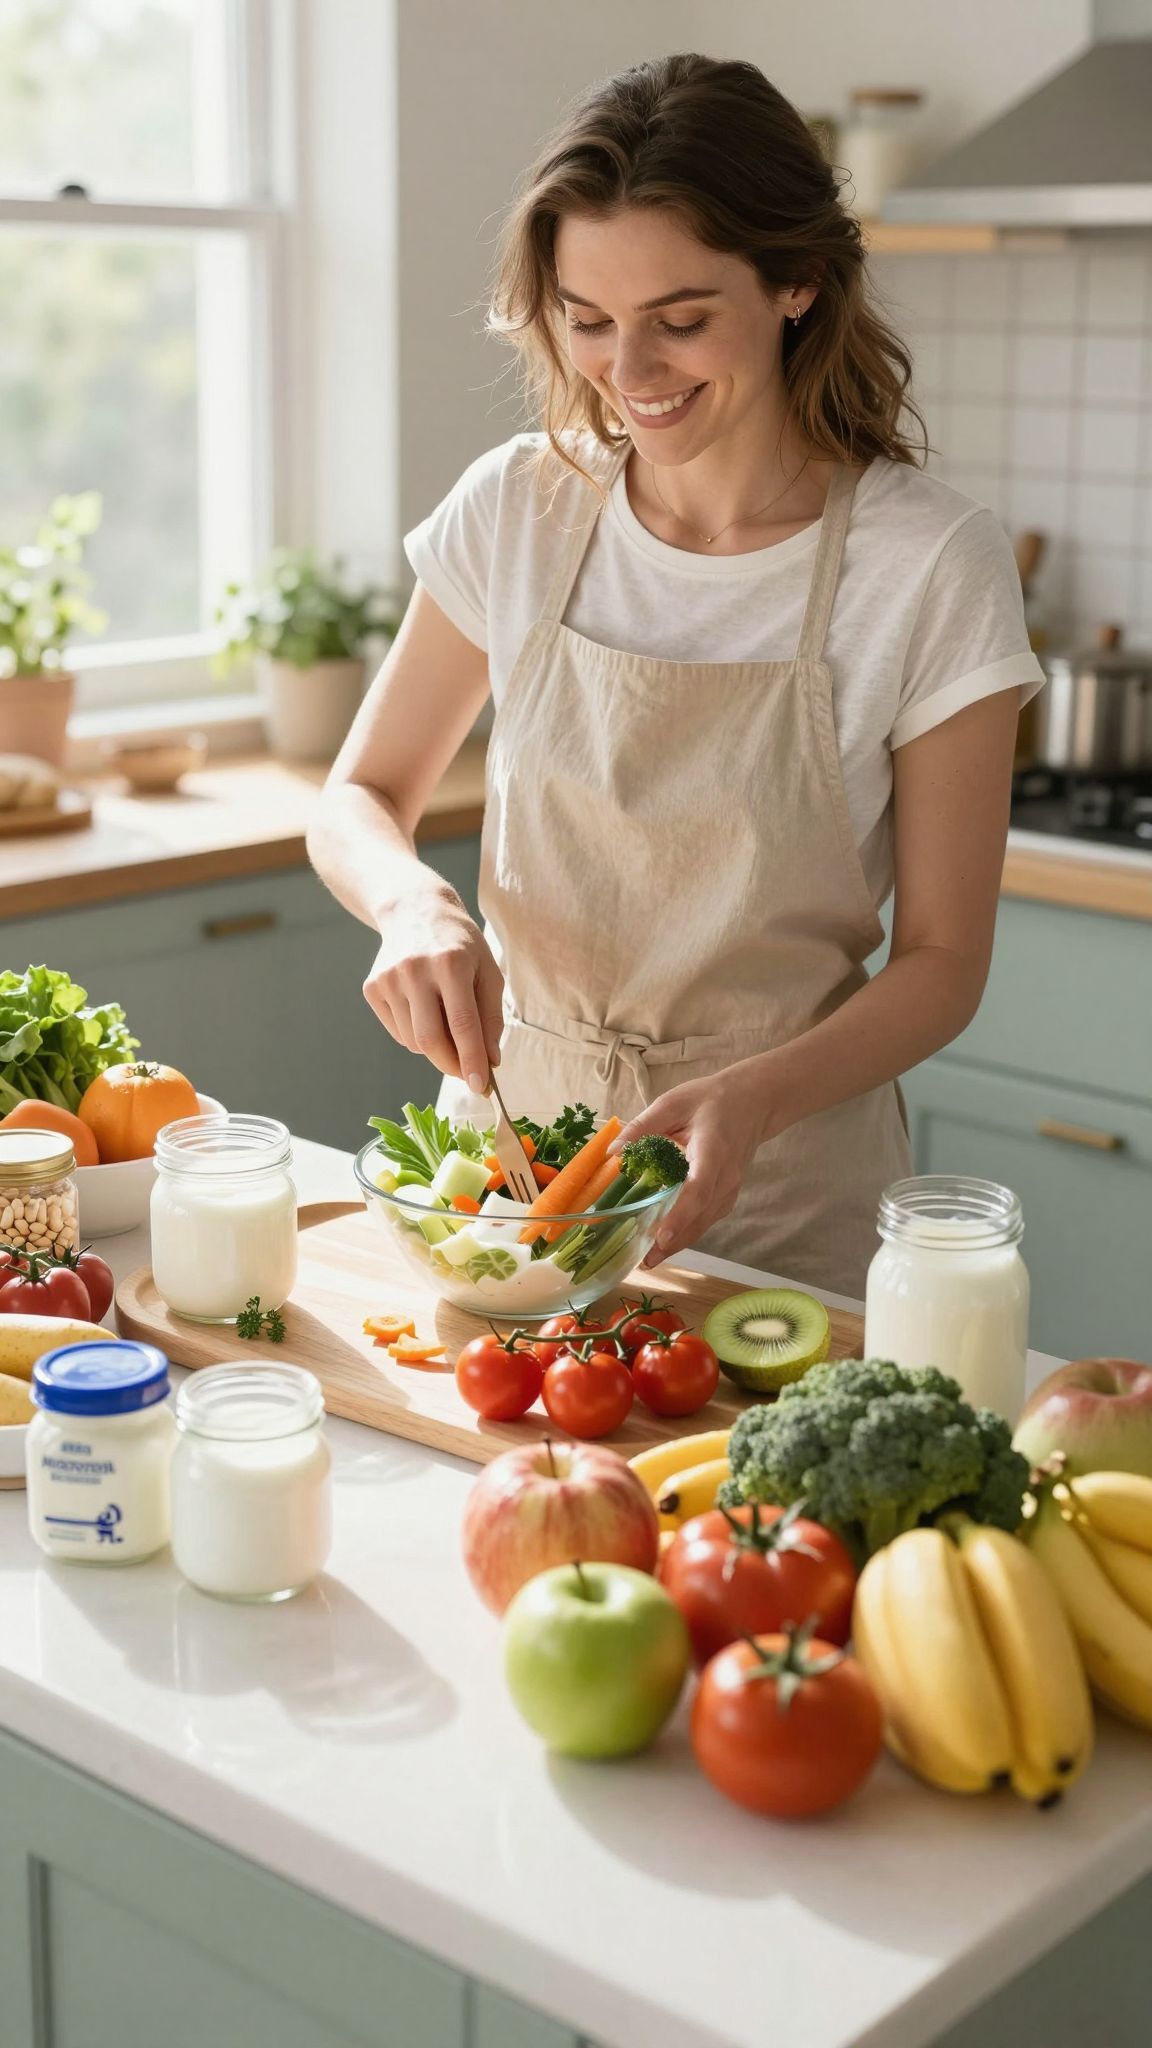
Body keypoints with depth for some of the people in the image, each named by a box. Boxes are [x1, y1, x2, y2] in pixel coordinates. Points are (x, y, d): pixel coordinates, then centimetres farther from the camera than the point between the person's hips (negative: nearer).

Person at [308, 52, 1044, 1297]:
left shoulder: (935, 571, -14)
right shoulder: (516, 512, -6)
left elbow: (941, 961, -9)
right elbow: (357, 801, 4)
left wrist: (757, 1100, -27)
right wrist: (414, 905, -19)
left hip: (781, 1196, -2)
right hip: (512, 1115, 3)